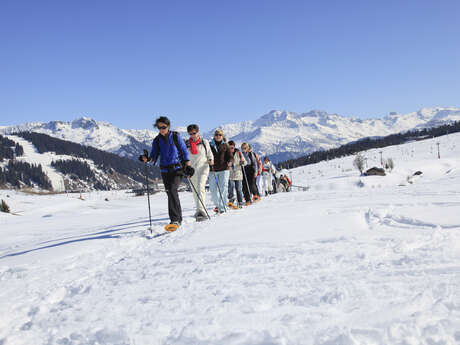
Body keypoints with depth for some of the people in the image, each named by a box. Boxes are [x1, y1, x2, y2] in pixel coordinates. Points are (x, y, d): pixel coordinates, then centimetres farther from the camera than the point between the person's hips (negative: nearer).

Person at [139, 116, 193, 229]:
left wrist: (188, 166, -4)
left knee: (172, 190, -23)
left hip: (177, 168, -4)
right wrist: (147, 159, -18)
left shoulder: (176, 136, -2)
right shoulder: (157, 140, 5)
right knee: (170, 193, 8)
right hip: (165, 171, 4)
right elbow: (154, 155, 4)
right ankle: (178, 218, 27)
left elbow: (184, 152, 2)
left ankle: (175, 219, -25)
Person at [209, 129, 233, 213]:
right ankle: (217, 204, 24)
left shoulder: (225, 146, 8)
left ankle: (222, 206, -8)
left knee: (223, 188, -9)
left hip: (224, 169, -2)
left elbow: (230, 157, 6)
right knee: (213, 189, 4)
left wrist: (230, 162, -16)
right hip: (213, 170, 2)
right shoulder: (210, 145, 9)